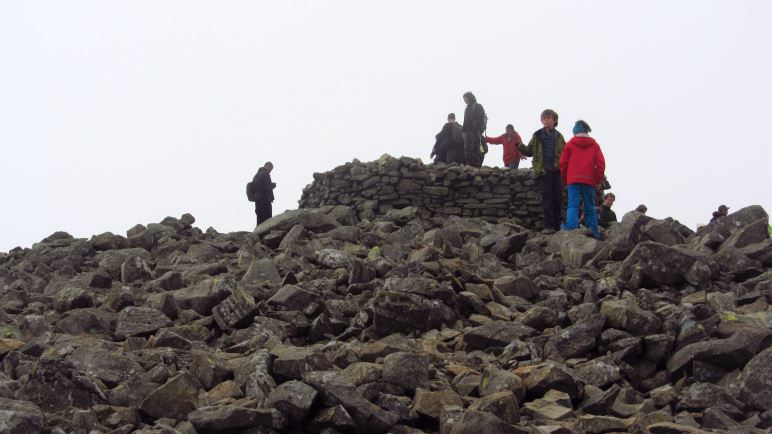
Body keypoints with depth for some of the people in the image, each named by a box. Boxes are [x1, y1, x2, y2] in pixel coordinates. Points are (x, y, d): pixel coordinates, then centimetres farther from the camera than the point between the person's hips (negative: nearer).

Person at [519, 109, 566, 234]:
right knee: (547, 197, -8)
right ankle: (549, 225, -9)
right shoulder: (537, 135, 10)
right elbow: (529, 152, 11)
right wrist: (520, 146, -6)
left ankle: (557, 225, 8)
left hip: (557, 170, 2)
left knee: (558, 198, 1)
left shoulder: (558, 136, 13)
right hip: (543, 170, -2)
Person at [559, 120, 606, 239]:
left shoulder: (570, 144, 6)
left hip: (573, 180, -1)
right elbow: (601, 163, 0)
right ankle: (594, 233, 6)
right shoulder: (594, 144, 8)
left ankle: (571, 228, -28)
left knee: (573, 206, -8)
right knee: (590, 208, 9)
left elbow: (563, 163, 4)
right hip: (589, 180, 1)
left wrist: (565, 180, 15)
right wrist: (597, 180, 7)